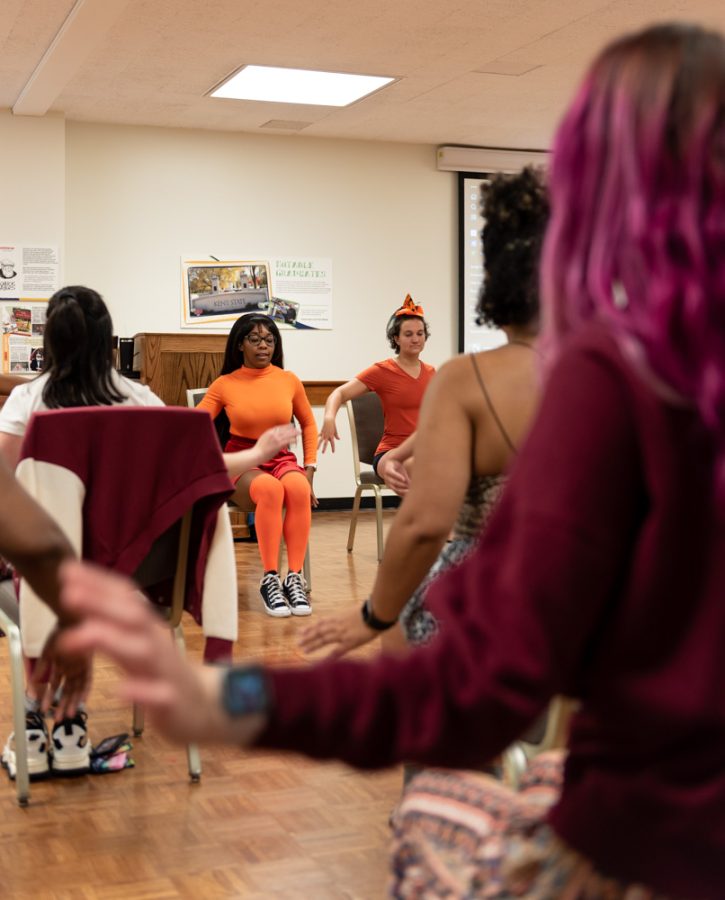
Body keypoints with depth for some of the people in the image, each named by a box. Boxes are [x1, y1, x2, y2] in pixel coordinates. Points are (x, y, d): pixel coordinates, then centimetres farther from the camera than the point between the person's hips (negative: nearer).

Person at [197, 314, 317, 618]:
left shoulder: (289, 381, 7)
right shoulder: (225, 384, 3)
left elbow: (308, 424, 18)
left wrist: (309, 468, 8)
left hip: (281, 458, 2)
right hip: (241, 462, -2)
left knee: (297, 487, -36)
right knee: (270, 488, -38)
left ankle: (295, 579, -32)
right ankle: (269, 581, -32)